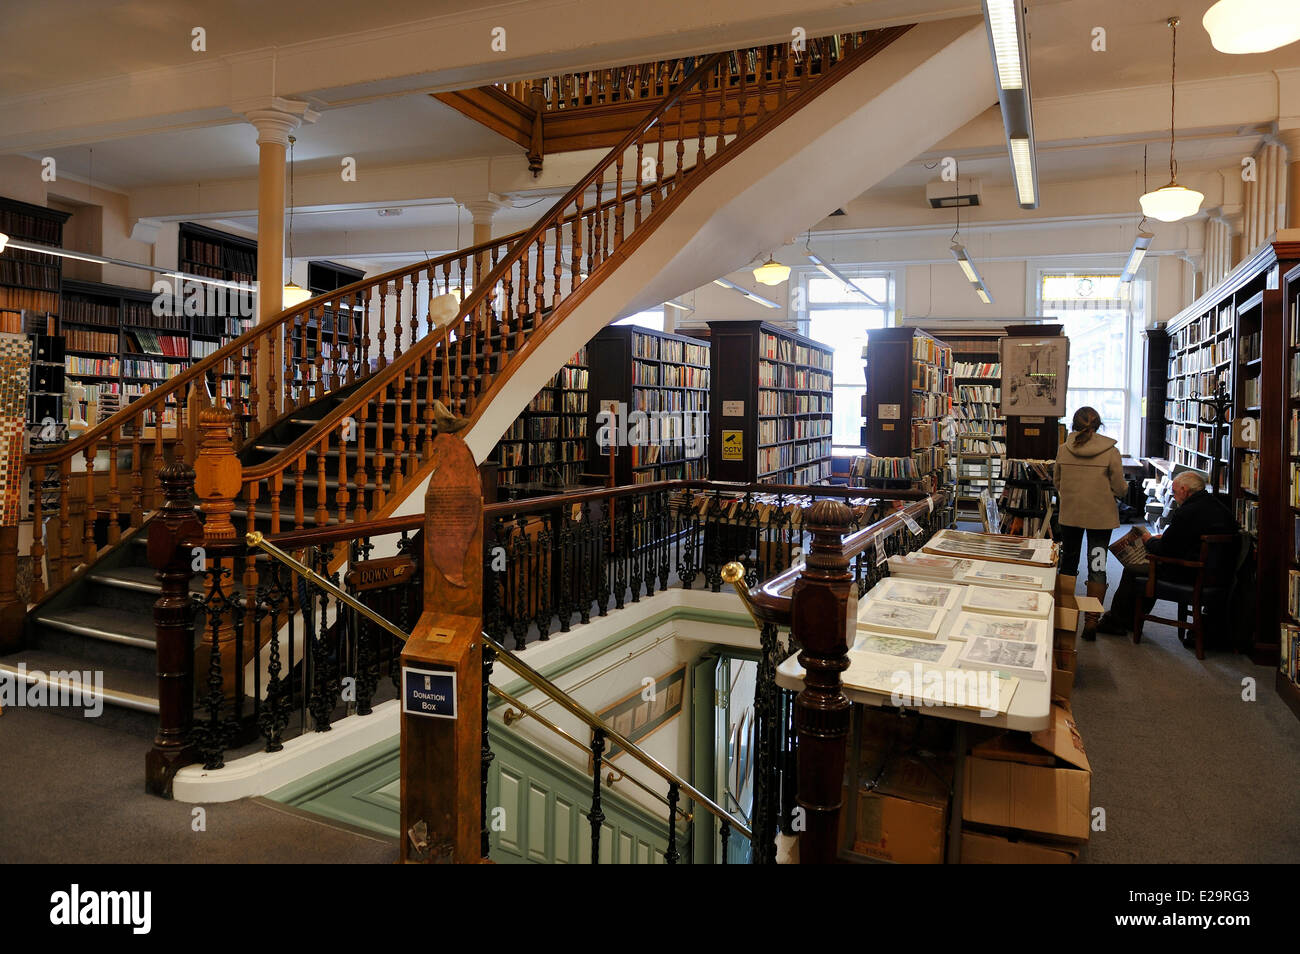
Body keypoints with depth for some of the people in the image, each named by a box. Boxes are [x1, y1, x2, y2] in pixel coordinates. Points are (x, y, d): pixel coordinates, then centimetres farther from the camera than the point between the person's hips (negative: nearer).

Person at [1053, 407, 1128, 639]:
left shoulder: (1063, 449, -5)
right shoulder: (1110, 451, -12)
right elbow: (1120, 489, -7)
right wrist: (1124, 488, 15)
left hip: (1069, 514, 2)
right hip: (1101, 516, -2)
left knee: (1068, 561, 18)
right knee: (1097, 566, 3)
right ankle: (1091, 619, -1)